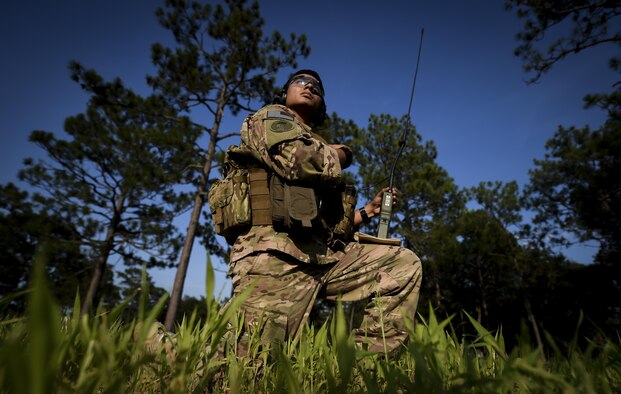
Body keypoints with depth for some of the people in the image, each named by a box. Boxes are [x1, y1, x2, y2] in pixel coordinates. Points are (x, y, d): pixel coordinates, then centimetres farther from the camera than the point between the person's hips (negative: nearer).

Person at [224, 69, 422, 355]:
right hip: (275, 254, -7)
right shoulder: (270, 117, 13)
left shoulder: (322, 150, 31)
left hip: (324, 255, 7)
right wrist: (341, 155, 8)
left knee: (404, 264, 1)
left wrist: (367, 211, 16)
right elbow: (300, 160, -13)